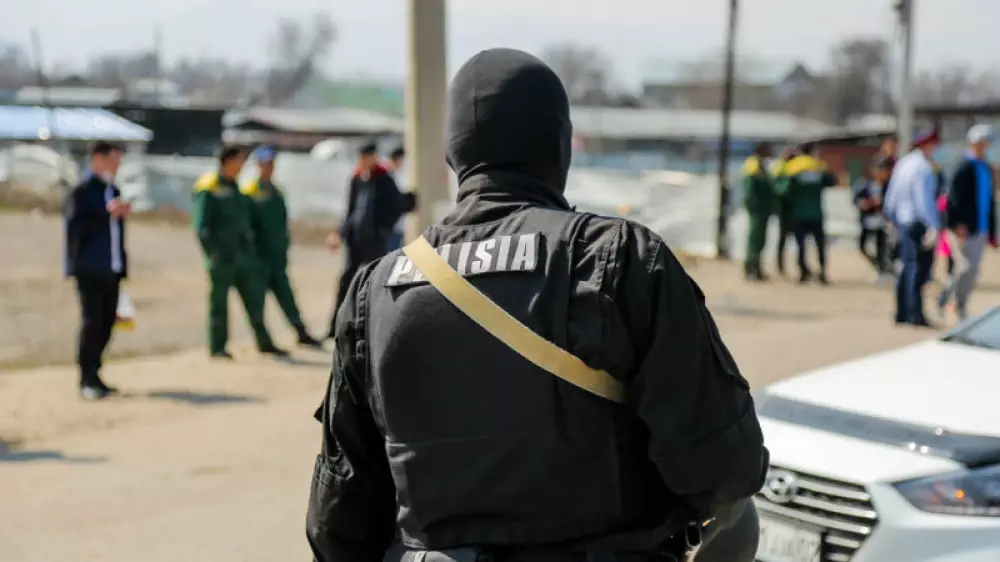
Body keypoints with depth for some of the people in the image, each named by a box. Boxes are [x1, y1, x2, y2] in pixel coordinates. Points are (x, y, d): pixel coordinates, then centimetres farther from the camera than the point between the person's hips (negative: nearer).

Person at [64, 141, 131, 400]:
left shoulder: (114, 191, 17)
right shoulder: (81, 191, -6)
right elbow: (76, 226, -16)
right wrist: (107, 212, -21)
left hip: (111, 269, 7)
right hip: (90, 269, -7)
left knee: (106, 323, 8)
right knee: (92, 323, -7)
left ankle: (93, 374, 17)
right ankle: (87, 380, -1)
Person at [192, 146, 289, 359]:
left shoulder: (236, 189, 16)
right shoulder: (208, 189, -8)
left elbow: (251, 219, 22)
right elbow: (201, 227, -13)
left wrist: (252, 248, 15)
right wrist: (213, 253, -18)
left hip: (244, 254, 7)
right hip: (222, 257, -7)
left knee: (255, 297, 9)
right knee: (219, 302, 1)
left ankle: (264, 342, 17)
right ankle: (217, 347, 9)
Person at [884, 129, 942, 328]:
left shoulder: (902, 164, 11)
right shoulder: (923, 168, -14)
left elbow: (891, 197, 17)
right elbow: (924, 199, -22)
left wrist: (894, 221, 27)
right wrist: (933, 226, -23)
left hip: (903, 223, 8)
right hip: (919, 224, -8)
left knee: (908, 267, 13)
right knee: (919, 268, -5)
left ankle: (902, 313, 16)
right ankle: (916, 315, -6)